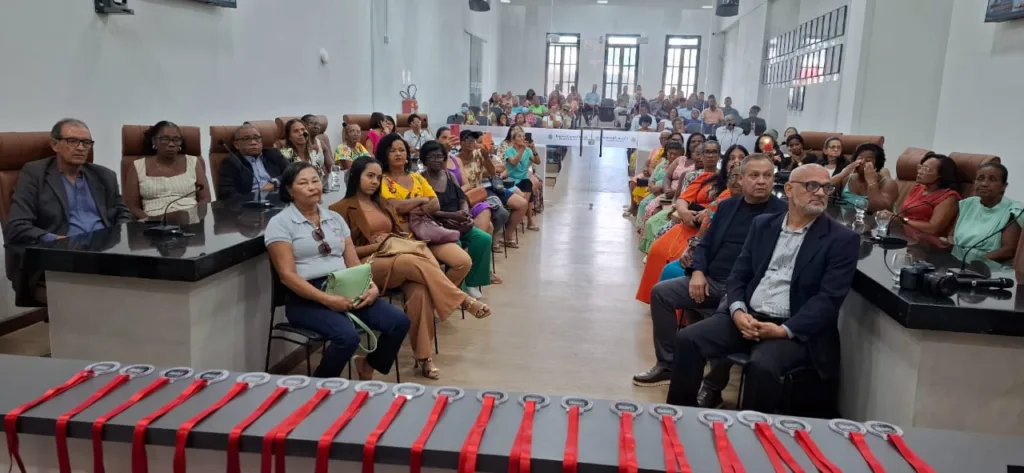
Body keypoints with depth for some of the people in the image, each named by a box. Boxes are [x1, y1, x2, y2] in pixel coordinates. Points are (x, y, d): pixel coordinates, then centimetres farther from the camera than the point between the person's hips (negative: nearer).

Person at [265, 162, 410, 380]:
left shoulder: (335, 218, 15)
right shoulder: (280, 223, -2)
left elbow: (353, 263, 13)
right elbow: (287, 275, -10)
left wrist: (371, 286, -8)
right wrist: (326, 299, -21)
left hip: (345, 290, 6)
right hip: (306, 298, -5)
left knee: (399, 321, -14)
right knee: (347, 336, -33)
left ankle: (367, 368, 13)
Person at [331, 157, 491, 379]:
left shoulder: (383, 204, 24)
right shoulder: (341, 209, 2)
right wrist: (376, 245, -12)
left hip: (397, 258, 5)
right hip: (368, 266, -5)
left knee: (420, 290, -31)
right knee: (414, 263, -37)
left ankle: (423, 357, -27)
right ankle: (464, 301, -30)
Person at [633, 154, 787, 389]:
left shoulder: (782, 212, -2)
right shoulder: (727, 206, 16)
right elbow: (705, 244, 19)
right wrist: (698, 271, -2)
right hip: (711, 280, 6)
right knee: (661, 292, -6)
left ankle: (713, 387, -15)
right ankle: (667, 364, 2)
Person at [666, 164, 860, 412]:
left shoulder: (843, 239, -1)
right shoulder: (763, 224, 13)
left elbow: (829, 298, -9)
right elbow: (738, 274, 11)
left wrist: (784, 330, -19)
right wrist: (738, 311, -9)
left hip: (795, 331, -4)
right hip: (747, 317, 4)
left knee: (762, 365, -33)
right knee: (687, 339, -17)